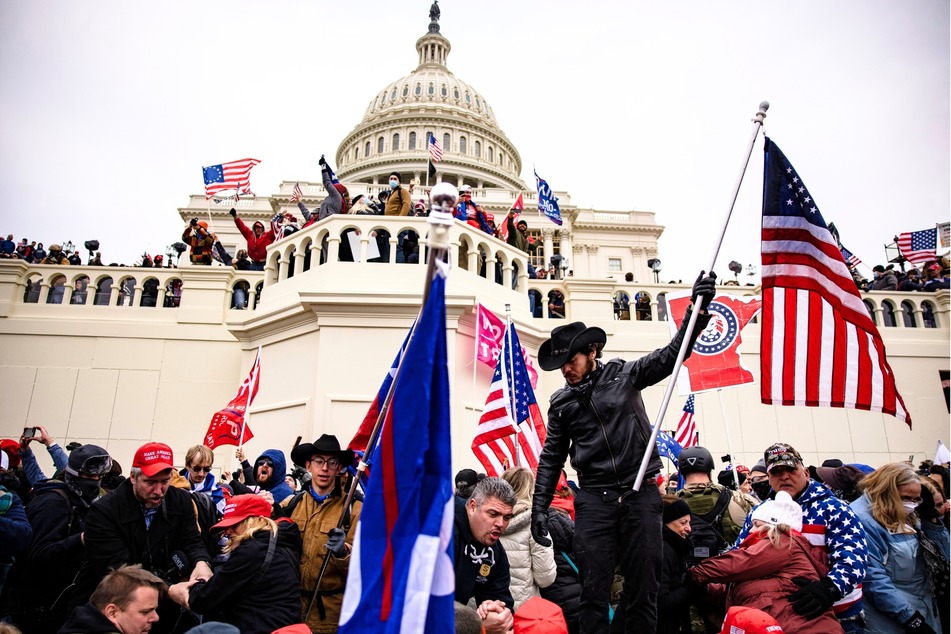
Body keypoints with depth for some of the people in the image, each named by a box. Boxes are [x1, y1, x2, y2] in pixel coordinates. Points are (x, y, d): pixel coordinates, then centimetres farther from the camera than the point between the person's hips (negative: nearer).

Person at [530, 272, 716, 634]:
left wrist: (698, 309, -12)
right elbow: (551, 458, 11)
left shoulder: (625, 374, 4)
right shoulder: (561, 403, 9)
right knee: (594, 590, -1)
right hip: (594, 499, 1)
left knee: (644, 588, 5)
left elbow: (673, 353, 0)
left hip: (640, 493, -1)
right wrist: (540, 507, 5)